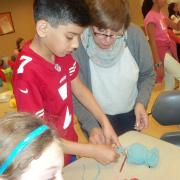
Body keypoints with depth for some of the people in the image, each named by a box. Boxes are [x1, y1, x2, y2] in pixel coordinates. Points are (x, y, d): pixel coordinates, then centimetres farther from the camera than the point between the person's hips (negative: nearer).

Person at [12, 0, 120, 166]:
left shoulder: (61, 51, -10)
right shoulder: (27, 74, -33)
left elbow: (78, 88, 3)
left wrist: (104, 121, -7)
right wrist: (93, 151, -23)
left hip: (69, 143, 6)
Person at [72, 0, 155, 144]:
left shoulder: (135, 35, -21)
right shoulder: (77, 45, -27)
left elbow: (148, 75, -5)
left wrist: (141, 102, -20)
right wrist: (91, 126, -28)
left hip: (131, 114, 3)